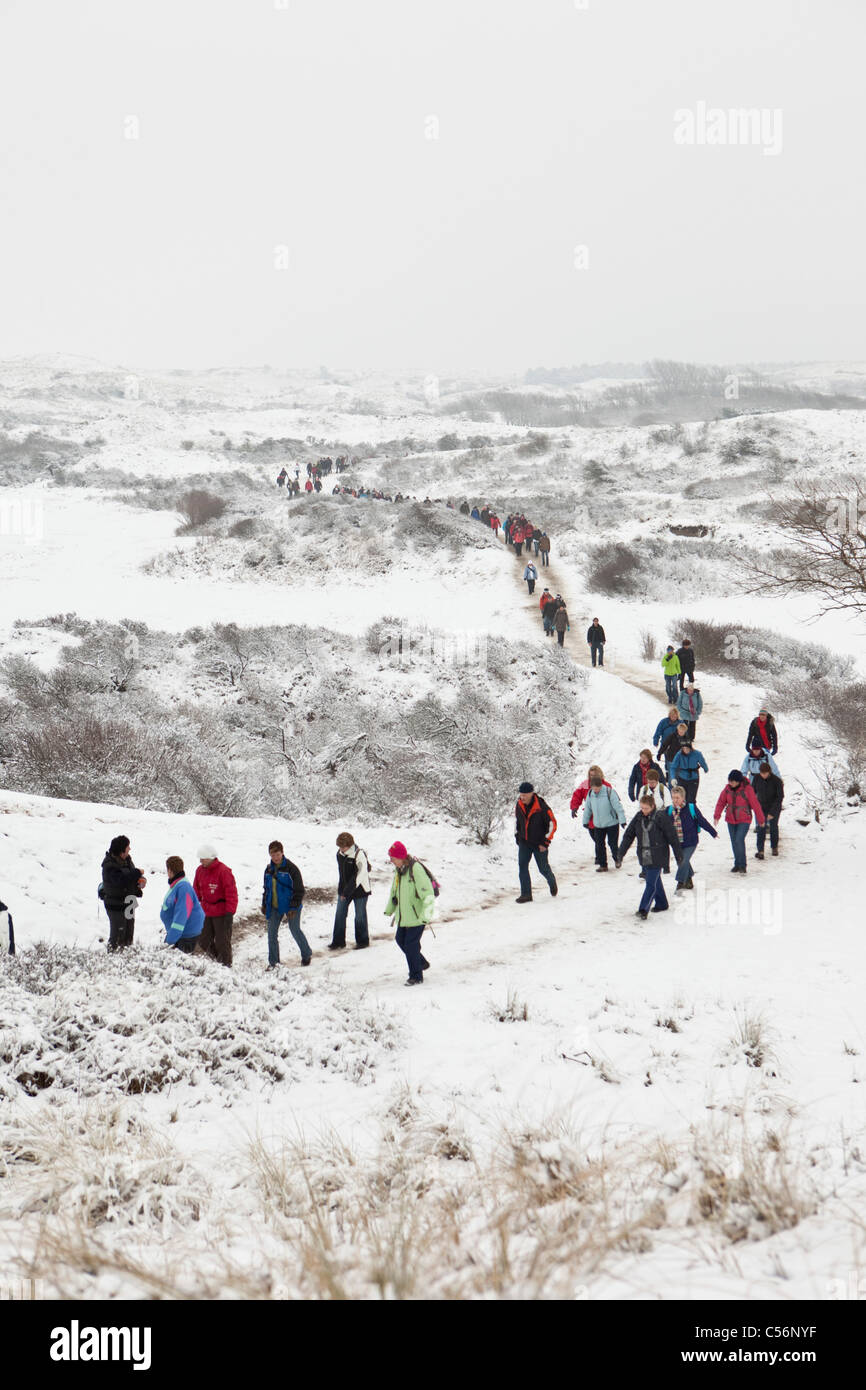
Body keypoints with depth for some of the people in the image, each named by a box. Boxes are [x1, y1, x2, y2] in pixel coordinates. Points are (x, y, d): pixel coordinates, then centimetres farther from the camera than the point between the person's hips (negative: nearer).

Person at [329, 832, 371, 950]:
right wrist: (340, 889, 14)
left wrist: (348, 891, -24)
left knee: (360, 917, 5)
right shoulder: (339, 854, 0)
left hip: (359, 890, -6)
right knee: (340, 915, 4)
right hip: (344, 890, 6)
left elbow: (360, 875, -23)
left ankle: (362, 941, 20)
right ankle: (338, 942, 12)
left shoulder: (359, 855, -21)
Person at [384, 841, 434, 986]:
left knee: (411, 945, -5)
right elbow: (394, 890, 22)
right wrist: (389, 909, 29)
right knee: (400, 940, 17)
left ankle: (416, 976, 9)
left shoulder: (416, 869, -22)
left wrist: (427, 914, -27)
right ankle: (422, 963, 36)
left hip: (417, 916, -9)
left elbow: (427, 893, -24)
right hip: (403, 916, 9)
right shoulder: (398, 870, 6)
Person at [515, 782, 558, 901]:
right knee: (522, 866, -8)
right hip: (524, 842, 4)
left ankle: (552, 883, 38)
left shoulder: (541, 806, -20)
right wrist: (517, 836, 13)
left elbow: (552, 824, -12)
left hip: (539, 844, -4)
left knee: (543, 868, 6)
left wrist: (546, 842, -12)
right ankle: (526, 894, -4)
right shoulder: (519, 805, -4)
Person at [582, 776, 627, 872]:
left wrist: (622, 820, -20)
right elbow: (588, 808, 11)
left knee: (613, 843, 1)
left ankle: (617, 859, 28)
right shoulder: (590, 794, -4)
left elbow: (618, 807, -18)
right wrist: (585, 821, 18)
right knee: (599, 845, 6)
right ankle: (602, 865, 17)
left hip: (612, 823, -5)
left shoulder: (609, 792, -19)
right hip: (598, 824, 5)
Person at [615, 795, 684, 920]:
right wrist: (620, 855, 2)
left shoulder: (661, 817, -12)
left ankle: (643, 910, -14)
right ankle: (661, 904, 34)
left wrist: (679, 856, 1)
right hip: (644, 857, 6)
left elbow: (672, 837, -4)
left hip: (657, 857, -6)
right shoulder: (638, 817, 3)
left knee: (651, 883, -11)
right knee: (655, 882, 17)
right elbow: (628, 836, 6)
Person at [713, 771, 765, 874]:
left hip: (744, 820, -5)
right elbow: (721, 802, 4)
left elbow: (755, 804, -9)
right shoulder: (727, 788, -3)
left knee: (739, 840, -17)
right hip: (731, 820, 5)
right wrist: (717, 816, -7)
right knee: (734, 842, 9)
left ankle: (742, 865, -5)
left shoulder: (747, 789, -16)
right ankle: (737, 864, 23)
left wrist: (761, 819, -2)